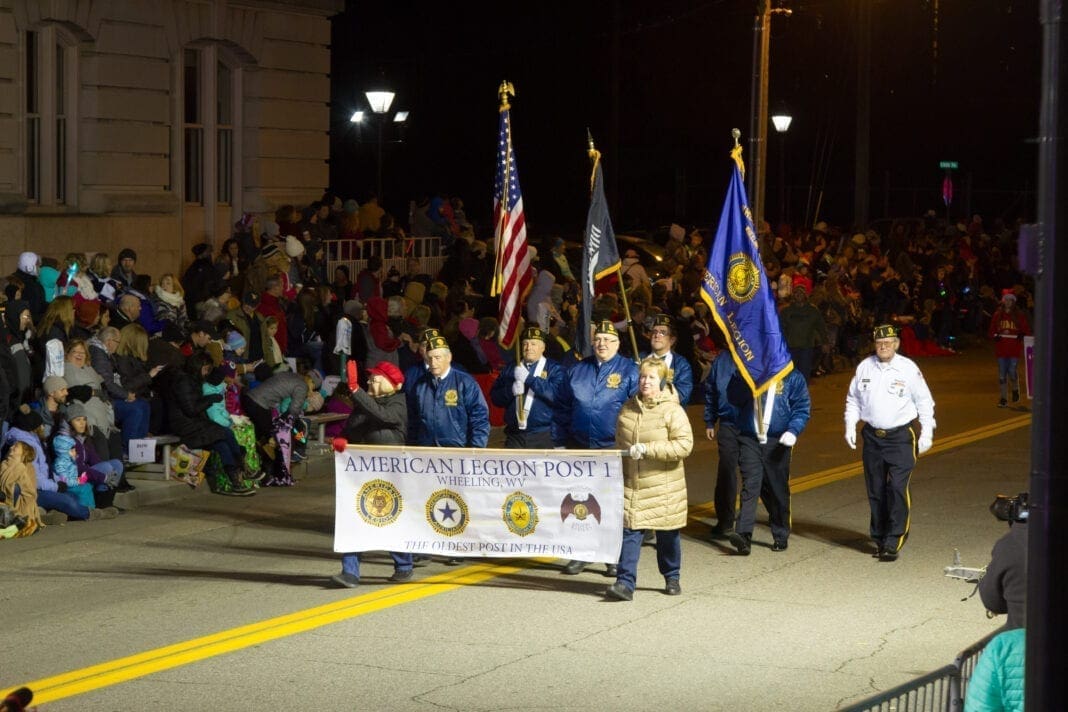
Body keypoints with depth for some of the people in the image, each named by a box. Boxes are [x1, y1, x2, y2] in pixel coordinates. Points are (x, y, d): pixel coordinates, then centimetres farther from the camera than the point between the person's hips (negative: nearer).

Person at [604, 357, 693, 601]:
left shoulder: (673, 411, -9)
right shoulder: (628, 408, 7)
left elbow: (685, 445, -18)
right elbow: (620, 443, 20)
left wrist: (648, 449, -23)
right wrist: (620, 473, 16)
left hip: (664, 487, -3)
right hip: (631, 485, 3)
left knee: (668, 534, 10)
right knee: (629, 531, -6)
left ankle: (671, 578, 29)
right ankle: (625, 582, -7)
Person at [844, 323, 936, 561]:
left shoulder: (908, 369, -6)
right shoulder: (864, 367, 4)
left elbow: (924, 402, 2)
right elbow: (853, 399, 16)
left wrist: (927, 434, -2)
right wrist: (850, 426, 6)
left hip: (901, 437, -4)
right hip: (872, 436, 4)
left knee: (897, 489, -14)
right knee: (876, 491, 8)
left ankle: (893, 542, -11)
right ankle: (880, 538, 19)